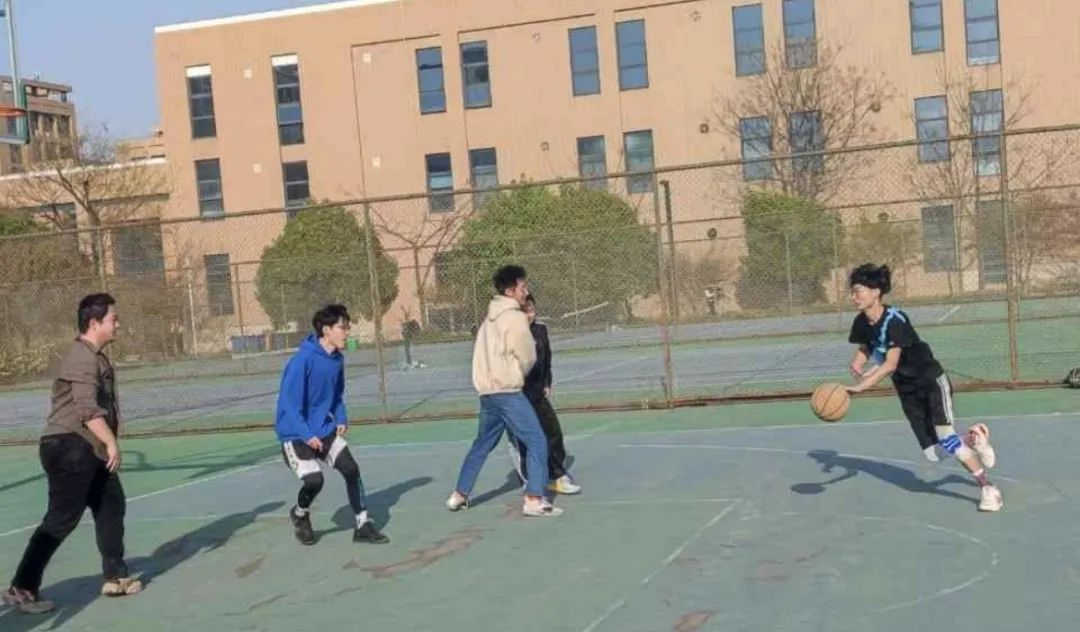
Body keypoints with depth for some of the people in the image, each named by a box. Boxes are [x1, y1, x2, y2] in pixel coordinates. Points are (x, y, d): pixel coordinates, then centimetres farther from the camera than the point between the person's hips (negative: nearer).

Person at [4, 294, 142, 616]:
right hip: (69, 447, -11)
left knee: (111, 507, 14)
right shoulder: (82, 358, -17)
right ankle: (22, 589, -2)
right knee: (61, 519, -8)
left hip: (88, 449, 11)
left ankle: (115, 578, 23)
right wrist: (111, 443, -24)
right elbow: (88, 409, -27)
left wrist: (107, 444, 22)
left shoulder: (95, 357, 16)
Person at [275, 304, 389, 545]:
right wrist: (306, 435, -25)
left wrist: (341, 420, 1)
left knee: (351, 469, -5)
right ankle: (299, 515, 14)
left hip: (325, 431, 6)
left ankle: (362, 525, 8)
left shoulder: (337, 359, 0)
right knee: (314, 480, -19)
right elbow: (288, 403, -21)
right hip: (296, 435, -6)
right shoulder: (302, 360, -22)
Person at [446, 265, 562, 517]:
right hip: (508, 392, -8)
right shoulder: (516, 317, -10)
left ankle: (459, 495, 27)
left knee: (481, 445, 21)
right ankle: (534, 499, -11)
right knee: (537, 442, -5)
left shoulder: (491, 318, 16)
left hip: (487, 391, 9)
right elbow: (528, 357, -5)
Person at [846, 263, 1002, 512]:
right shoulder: (861, 323, -6)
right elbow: (864, 348, 13)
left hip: (932, 382, -7)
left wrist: (860, 387, -41)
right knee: (931, 451, 5)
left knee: (946, 438, -19)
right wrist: (858, 362, -11)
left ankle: (988, 488, -3)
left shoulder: (895, 321, -28)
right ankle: (974, 440, 33)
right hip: (907, 391, 7)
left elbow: (890, 365, -33)